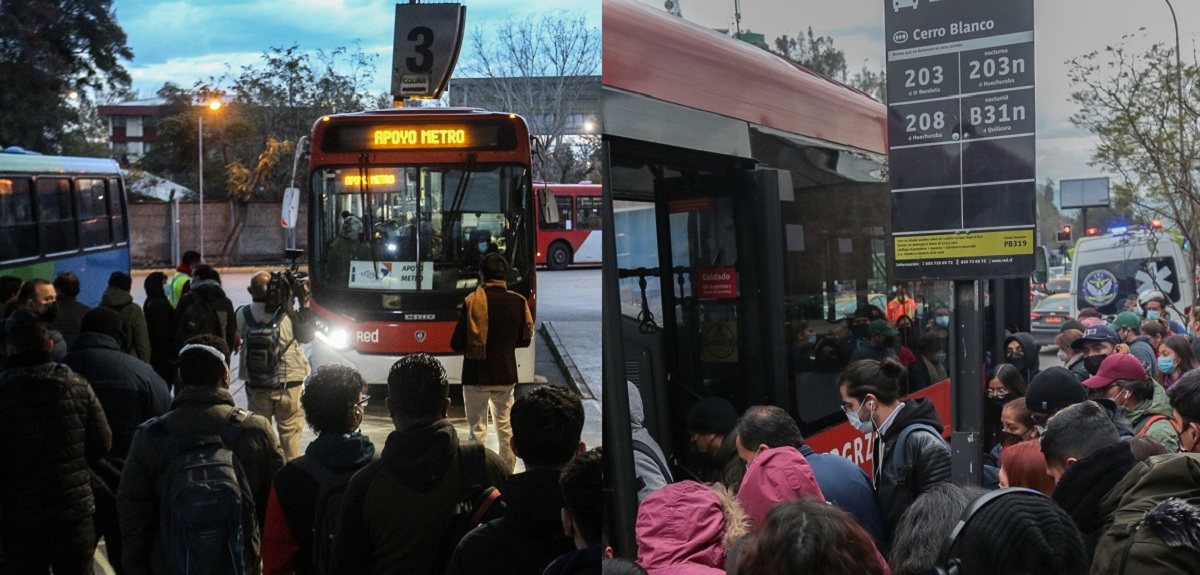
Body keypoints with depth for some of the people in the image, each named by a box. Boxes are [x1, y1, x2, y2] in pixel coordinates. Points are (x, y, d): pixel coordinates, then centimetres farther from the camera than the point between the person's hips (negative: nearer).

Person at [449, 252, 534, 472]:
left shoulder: (473, 301, -14)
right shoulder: (518, 302, -3)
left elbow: (456, 344, -13)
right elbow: (525, 339, 8)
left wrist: (472, 346, 7)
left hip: (477, 376, -4)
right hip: (506, 375, 4)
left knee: (478, 429, 5)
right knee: (506, 427, 15)